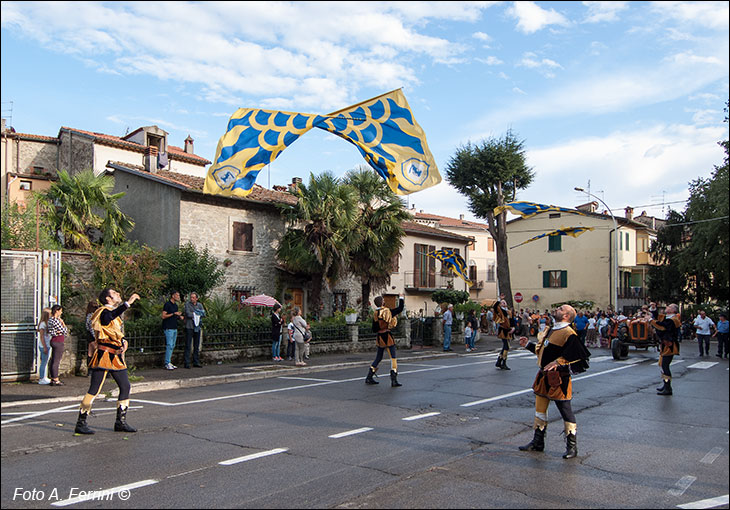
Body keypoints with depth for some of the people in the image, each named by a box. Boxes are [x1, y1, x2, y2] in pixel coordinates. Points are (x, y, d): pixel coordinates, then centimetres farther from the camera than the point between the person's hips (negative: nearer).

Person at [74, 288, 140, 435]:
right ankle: (81, 424, 5)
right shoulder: (104, 312, -10)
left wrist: (124, 341, 8)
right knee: (94, 390, -6)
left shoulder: (117, 314, 18)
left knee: (126, 387, 6)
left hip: (116, 357, 9)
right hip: (103, 356, -9)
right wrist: (128, 303, -41)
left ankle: (120, 422, 15)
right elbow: (107, 318, -36)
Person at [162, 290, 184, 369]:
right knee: (169, 346, -9)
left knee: (172, 346, 9)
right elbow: (163, 316, -16)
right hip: (168, 328, -9)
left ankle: (169, 362, 15)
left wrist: (179, 317, 5)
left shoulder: (175, 305, 15)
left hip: (174, 328, 9)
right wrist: (174, 314, -19)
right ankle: (167, 364, -5)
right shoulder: (167, 304, -10)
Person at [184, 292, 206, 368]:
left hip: (197, 327, 5)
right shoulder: (187, 304, -2)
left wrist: (194, 313, -9)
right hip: (189, 327, -4)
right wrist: (198, 314, -3)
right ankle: (187, 363, -2)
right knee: (188, 345, -5)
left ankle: (196, 362, 16)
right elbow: (188, 314, -14)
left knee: (196, 346, 9)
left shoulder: (199, 305, 12)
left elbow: (203, 314, 2)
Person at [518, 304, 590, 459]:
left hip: (559, 378, -9)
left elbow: (576, 355, -22)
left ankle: (572, 446, 16)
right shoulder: (549, 330, 14)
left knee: (565, 410, 2)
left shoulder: (568, 333, -15)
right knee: (540, 408, 15)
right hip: (544, 376, 9)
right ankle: (538, 442, 27)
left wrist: (557, 362, -27)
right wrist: (528, 344, 20)